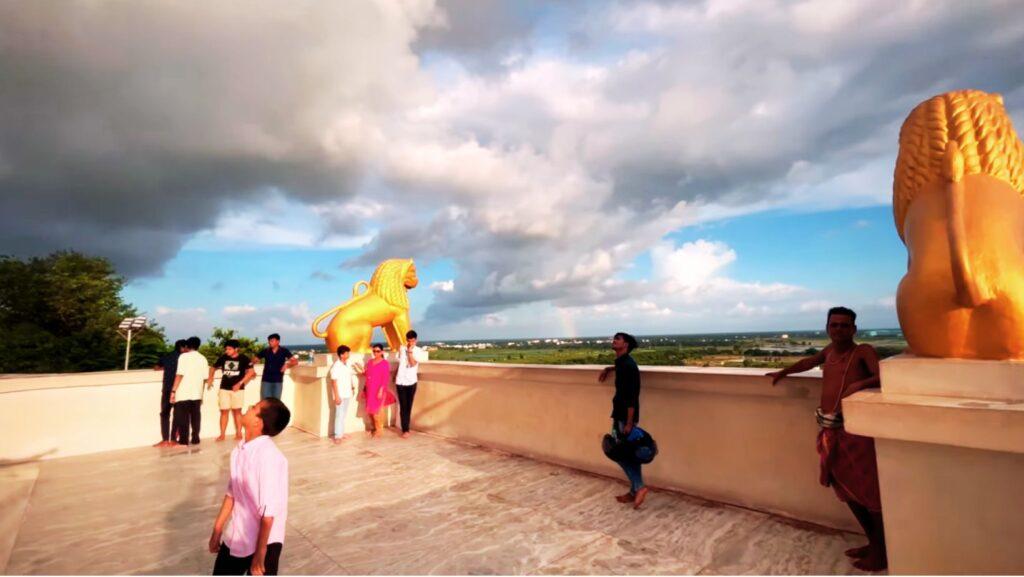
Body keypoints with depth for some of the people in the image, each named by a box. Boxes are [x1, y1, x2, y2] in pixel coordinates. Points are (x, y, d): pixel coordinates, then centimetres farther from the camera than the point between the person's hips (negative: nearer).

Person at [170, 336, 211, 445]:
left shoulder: (184, 356, -3)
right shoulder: (203, 359, 10)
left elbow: (179, 375, -14)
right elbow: (205, 378, 8)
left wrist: (173, 391, -11)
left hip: (183, 393, -4)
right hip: (197, 394, 4)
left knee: (182, 417, 3)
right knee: (195, 417, 12)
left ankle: (183, 440, 4)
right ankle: (195, 439, 15)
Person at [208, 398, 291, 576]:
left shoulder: (269, 457, -30)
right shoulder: (239, 450, -4)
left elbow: (269, 511, -25)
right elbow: (231, 493, 9)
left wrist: (260, 554, -19)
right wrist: (217, 530, 16)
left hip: (264, 541, -7)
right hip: (236, 536, 7)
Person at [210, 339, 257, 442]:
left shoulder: (243, 359, -7)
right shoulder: (223, 358, 2)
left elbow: (251, 372, -9)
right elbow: (213, 367, 18)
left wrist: (239, 383, -13)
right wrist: (211, 377, 2)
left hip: (237, 388, -3)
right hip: (224, 388, 3)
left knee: (237, 411, 3)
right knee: (224, 411, 4)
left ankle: (239, 433, 11)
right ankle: (222, 435, 11)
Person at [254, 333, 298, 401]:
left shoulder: (284, 351, -2)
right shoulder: (265, 351, 1)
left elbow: (295, 361, -5)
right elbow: (254, 359, 7)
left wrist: (287, 365, -22)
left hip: (278, 381, -1)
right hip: (266, 380, 1)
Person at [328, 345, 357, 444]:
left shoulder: (348, 364, 6)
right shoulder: (336, 366, -17)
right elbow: (334, 382, -18)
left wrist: (353, 388, 14)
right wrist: (336, 396, -20)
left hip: (347, 394, 7)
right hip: (340, 395, -7)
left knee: (344, 415, 14)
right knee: (339, 415, -3)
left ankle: (341, 433, 24)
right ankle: (337, 436, 3)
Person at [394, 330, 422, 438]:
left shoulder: (417, 350, -4)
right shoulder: (401, 349, 5)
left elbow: (413, 364, -16)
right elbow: (399, 363, 16)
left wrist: (410, 351, -18)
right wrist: (395, 375, 17)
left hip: (411, 381, -1)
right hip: (400, 381, 1)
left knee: (408, 406, 6)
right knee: (403, 406, -1)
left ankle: (406, 429, 16)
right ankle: (405, 430, 2)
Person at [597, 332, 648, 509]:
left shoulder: (628, 365, -19)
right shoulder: (622, 362, 9)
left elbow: (632, 396, -23)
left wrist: (629, 422, -24)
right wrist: (608, 369, 24)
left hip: (625, 417, -9)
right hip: (621, 415, 9)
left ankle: (639, 487, 2)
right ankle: (635, 490, 20)